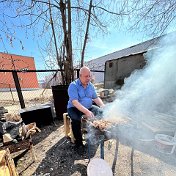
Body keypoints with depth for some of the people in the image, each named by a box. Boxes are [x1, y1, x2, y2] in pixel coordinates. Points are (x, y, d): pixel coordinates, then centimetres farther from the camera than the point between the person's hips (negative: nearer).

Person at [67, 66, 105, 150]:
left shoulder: (91, 85, 3)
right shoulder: (73, 85, -16)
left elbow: (96, 98, 5)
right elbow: (74, 102, -26)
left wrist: (103, 106, -13)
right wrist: (86, 111, -38)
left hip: (89, 107, 5)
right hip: (74, 108, -4)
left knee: (101, 112, -14)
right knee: (76, 119, -33)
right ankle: (78, 141, -5)